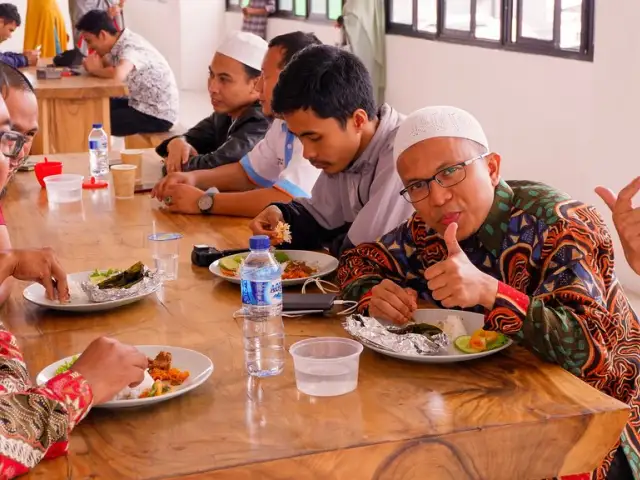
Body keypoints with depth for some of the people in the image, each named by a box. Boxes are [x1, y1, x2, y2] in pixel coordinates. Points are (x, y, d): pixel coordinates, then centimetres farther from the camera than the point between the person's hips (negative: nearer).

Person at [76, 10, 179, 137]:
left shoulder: (131, 47, -24)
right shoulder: (120, 44, 3)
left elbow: (118, 75, -42)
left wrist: (95, 70, -22)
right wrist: (93, 64, -15)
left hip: (158, 115, -9)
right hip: (143, 105, 9)